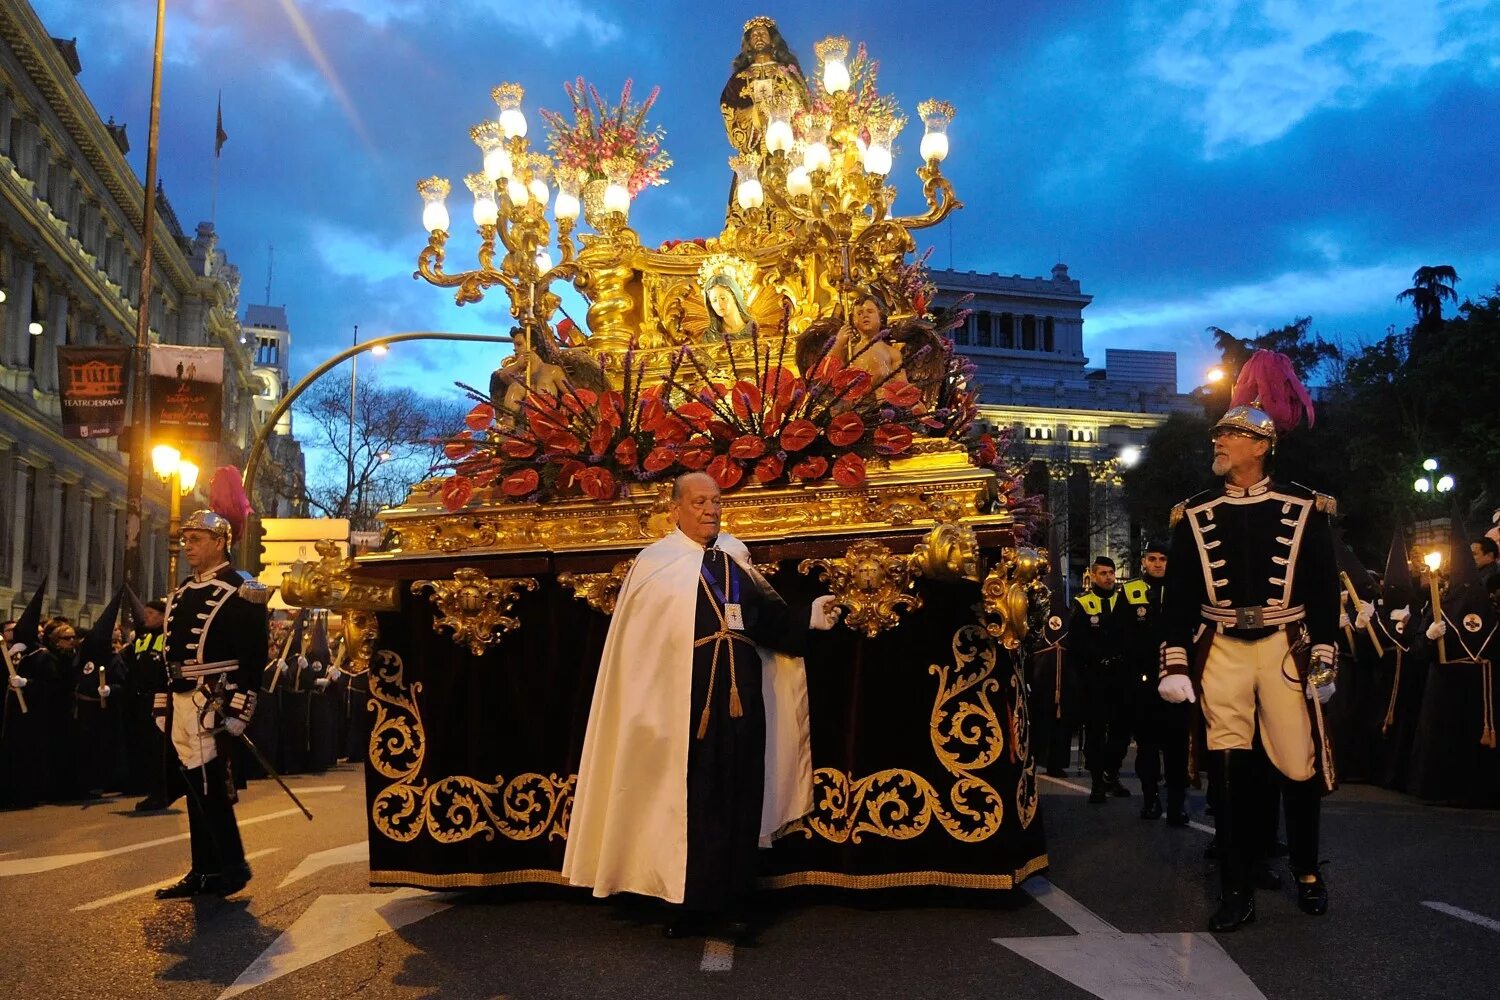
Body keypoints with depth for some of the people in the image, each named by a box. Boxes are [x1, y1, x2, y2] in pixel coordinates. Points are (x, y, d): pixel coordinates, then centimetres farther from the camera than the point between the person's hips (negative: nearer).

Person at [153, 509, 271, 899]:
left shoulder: (240, 592, -8)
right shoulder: (181, 594, 17)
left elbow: (253, 655, -14)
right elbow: (172, 653, 21)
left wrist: (238, 708, -18)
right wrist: (165, 704, 17)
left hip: (213, 704, -8)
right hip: (181, 702, 8)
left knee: (210, 787, -6)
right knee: (197, 787, 11)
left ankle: (233, 867, 6)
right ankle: (204, 870, 19)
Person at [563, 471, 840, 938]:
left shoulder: (736, 555, 13)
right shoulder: (656, 562, -2)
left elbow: (767, 617, 9)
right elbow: (637, 644, -5)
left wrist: (809, 615, -6)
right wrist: (648, 705, -10)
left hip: (740, 699, 5)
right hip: (685, 702, -5)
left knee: (738, 797, 7)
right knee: (688, 800, 2)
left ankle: (728, 902, 18)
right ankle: (689, 904, 14)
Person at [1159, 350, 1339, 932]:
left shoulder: (1304, 510, -1)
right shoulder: (1194, 516, 3)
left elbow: (1325, 591, 1)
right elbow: (1178, 593, 3)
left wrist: (1323, 662, -4)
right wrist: (1174, 663, -3)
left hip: (1284, 650, -1)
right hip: (1221, 652, 1)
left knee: (1299, 767, 5)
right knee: (1230, 771, 1)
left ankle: (1307, 872, 30)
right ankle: (1238, 891, 10)